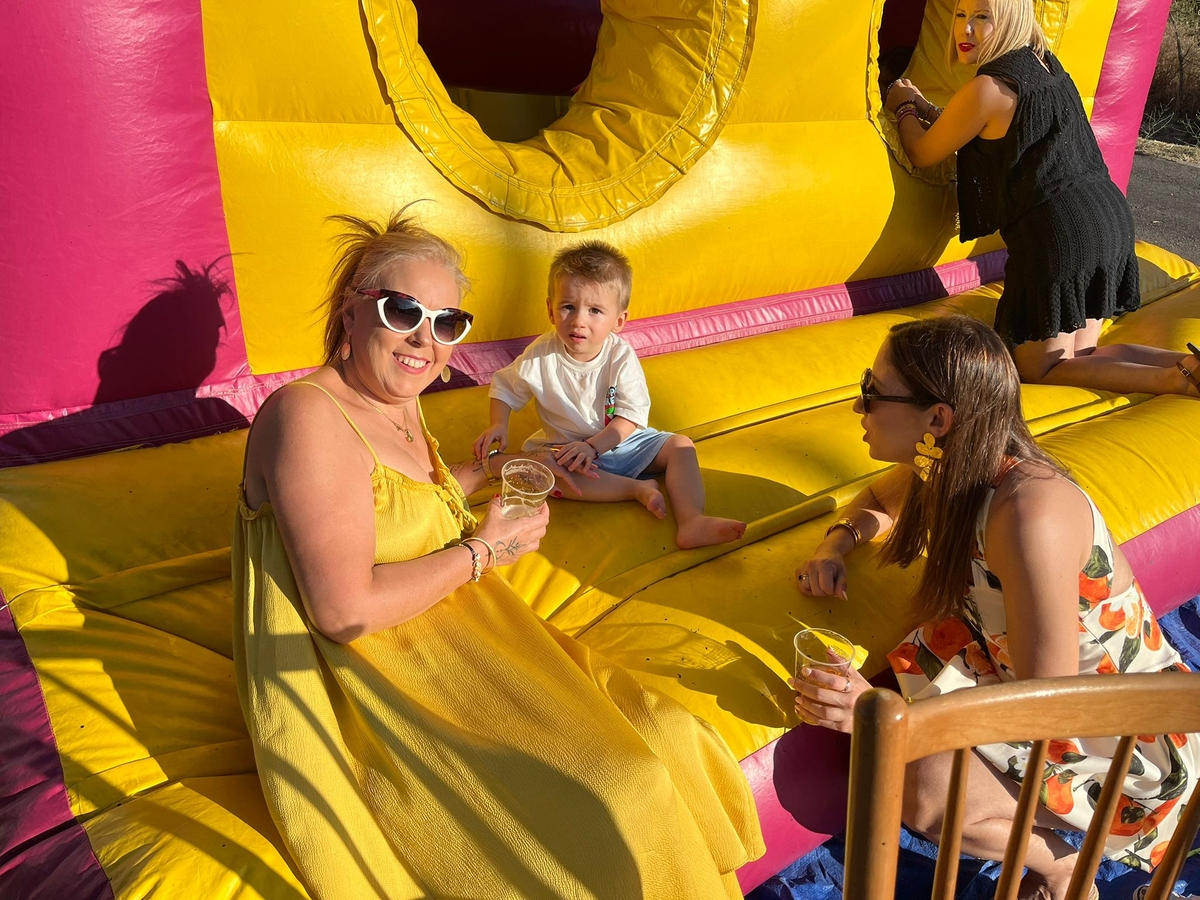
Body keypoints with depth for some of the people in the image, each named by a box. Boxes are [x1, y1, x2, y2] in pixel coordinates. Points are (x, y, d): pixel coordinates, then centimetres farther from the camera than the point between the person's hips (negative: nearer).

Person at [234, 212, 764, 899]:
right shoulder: (309, 417, -19)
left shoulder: (399, 402, 10)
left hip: (445, 645, 9)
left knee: (660, 736, -5)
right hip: (364, 695, -9)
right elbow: (346, 611, -25)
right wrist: (483, 551, -14)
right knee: (611, 799, -19)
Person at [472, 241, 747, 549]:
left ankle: (691, 521, -27)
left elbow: (631, 416, -16)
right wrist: (498, 425, -15)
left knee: (680, 445, -14)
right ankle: (638, 488, -28)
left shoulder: (621, 356, -15)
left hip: (620, 441, 1)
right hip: (563, 448, -1)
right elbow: (504, 386, 2)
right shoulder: (541, 356, -14)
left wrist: (592, 445, -29)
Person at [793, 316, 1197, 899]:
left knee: (918, 788, -27)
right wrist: (837, 544, -5)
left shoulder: (1030, 518, -35)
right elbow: (880, 498, 16)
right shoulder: (943, 466, -9)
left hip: (1118, 726, -8)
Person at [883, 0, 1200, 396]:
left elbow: (922, 153, 3)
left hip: (1057, 232, -9)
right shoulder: (1045, 63, 15)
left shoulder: (987, 89, -13)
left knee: (1038, 369, 3)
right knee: (1078, 355, 20)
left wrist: (904, 109, 22)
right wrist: (925, 108, 31)